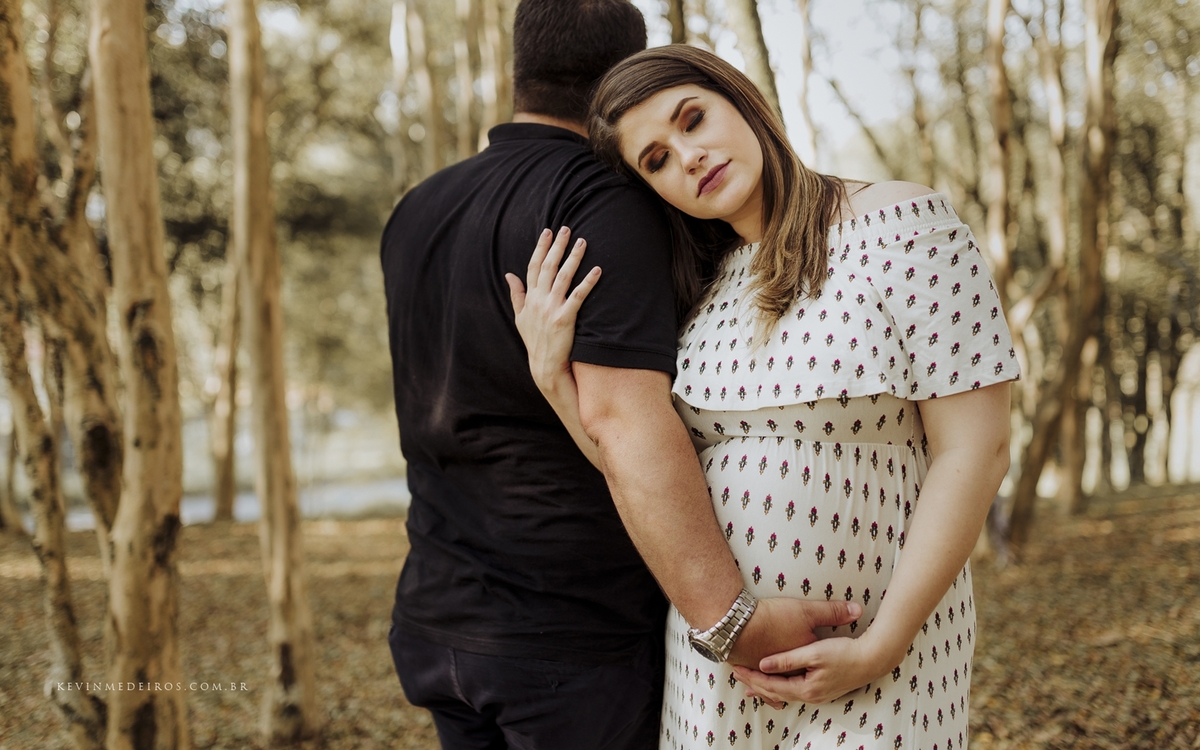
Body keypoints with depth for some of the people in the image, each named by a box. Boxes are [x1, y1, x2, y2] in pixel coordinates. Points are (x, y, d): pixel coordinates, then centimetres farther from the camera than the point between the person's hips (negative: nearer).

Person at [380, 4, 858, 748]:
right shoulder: (608, 206, -15)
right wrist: (735, 623, -33)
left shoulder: (415, 216, 8)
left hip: (443, 621, 7)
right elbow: (624, 421, -28)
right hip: (580, 634, -7)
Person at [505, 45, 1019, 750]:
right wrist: (552, 369, -9)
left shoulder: (904, 225, -10)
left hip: (883, 639, -4)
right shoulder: (703, 288, 6)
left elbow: (975, 451, -14)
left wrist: (879, 648, -16)